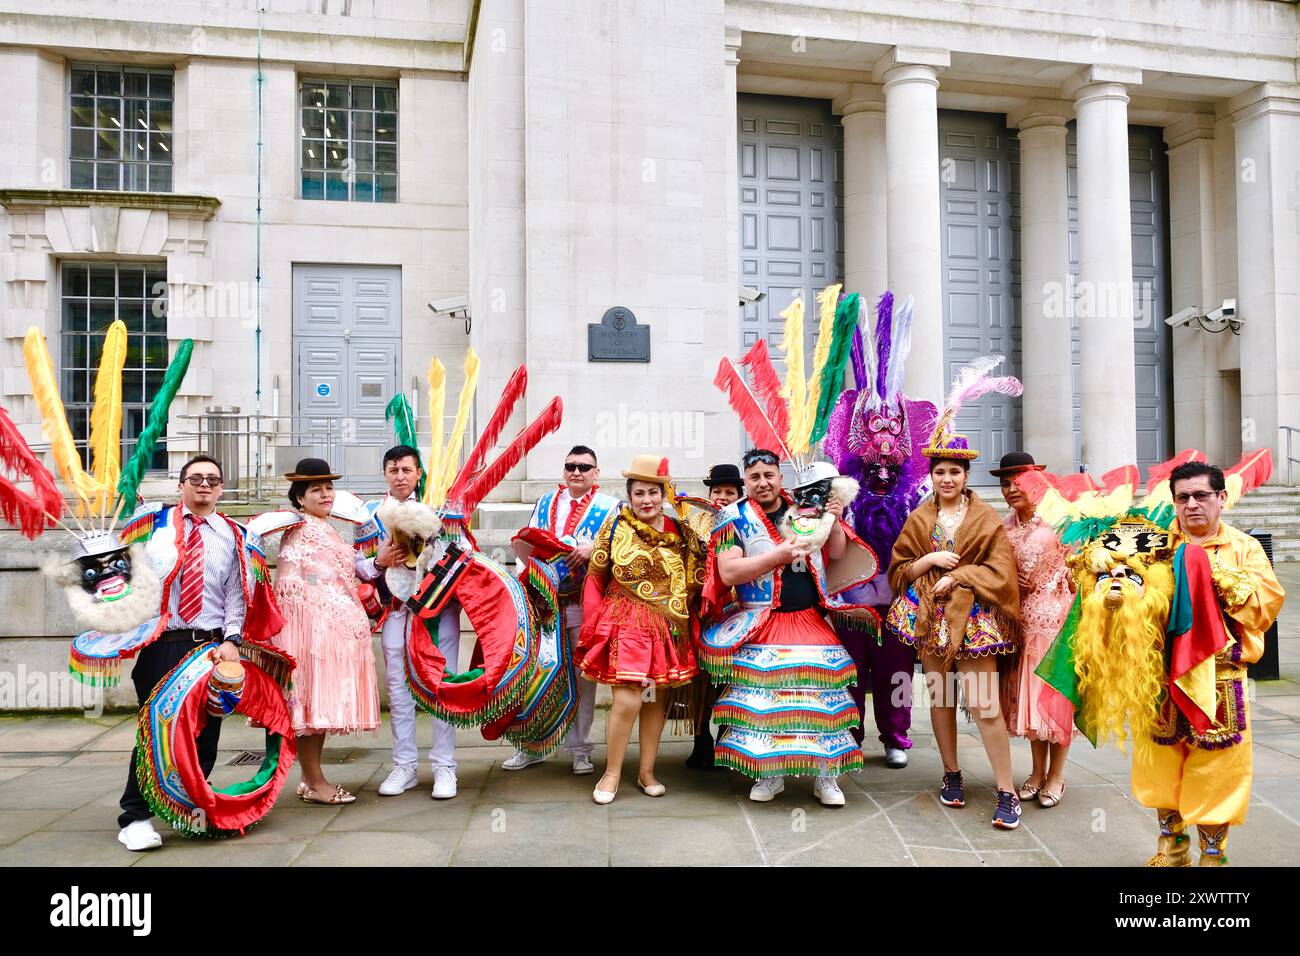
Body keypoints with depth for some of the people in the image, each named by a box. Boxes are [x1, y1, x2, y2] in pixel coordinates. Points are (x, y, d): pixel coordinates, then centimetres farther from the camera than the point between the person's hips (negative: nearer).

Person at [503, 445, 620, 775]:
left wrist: (594, 549, -20)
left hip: (586, 605, -3)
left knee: (583, 676, 3)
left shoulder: (610, 506, 4)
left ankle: (580, 749, 15)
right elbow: (527, 550, 17)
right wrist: (521, 543, -5)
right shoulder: (545, 503, 15)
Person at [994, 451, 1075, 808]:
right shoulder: (1004, 527, 7)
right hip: (1024, 622, 5)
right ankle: (1038, 771, 22)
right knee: (1028, 694, 8)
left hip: (1056, 619, -4)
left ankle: (1056, 774, 16)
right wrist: (1009, 579, -6)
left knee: (1055, 693, 2)